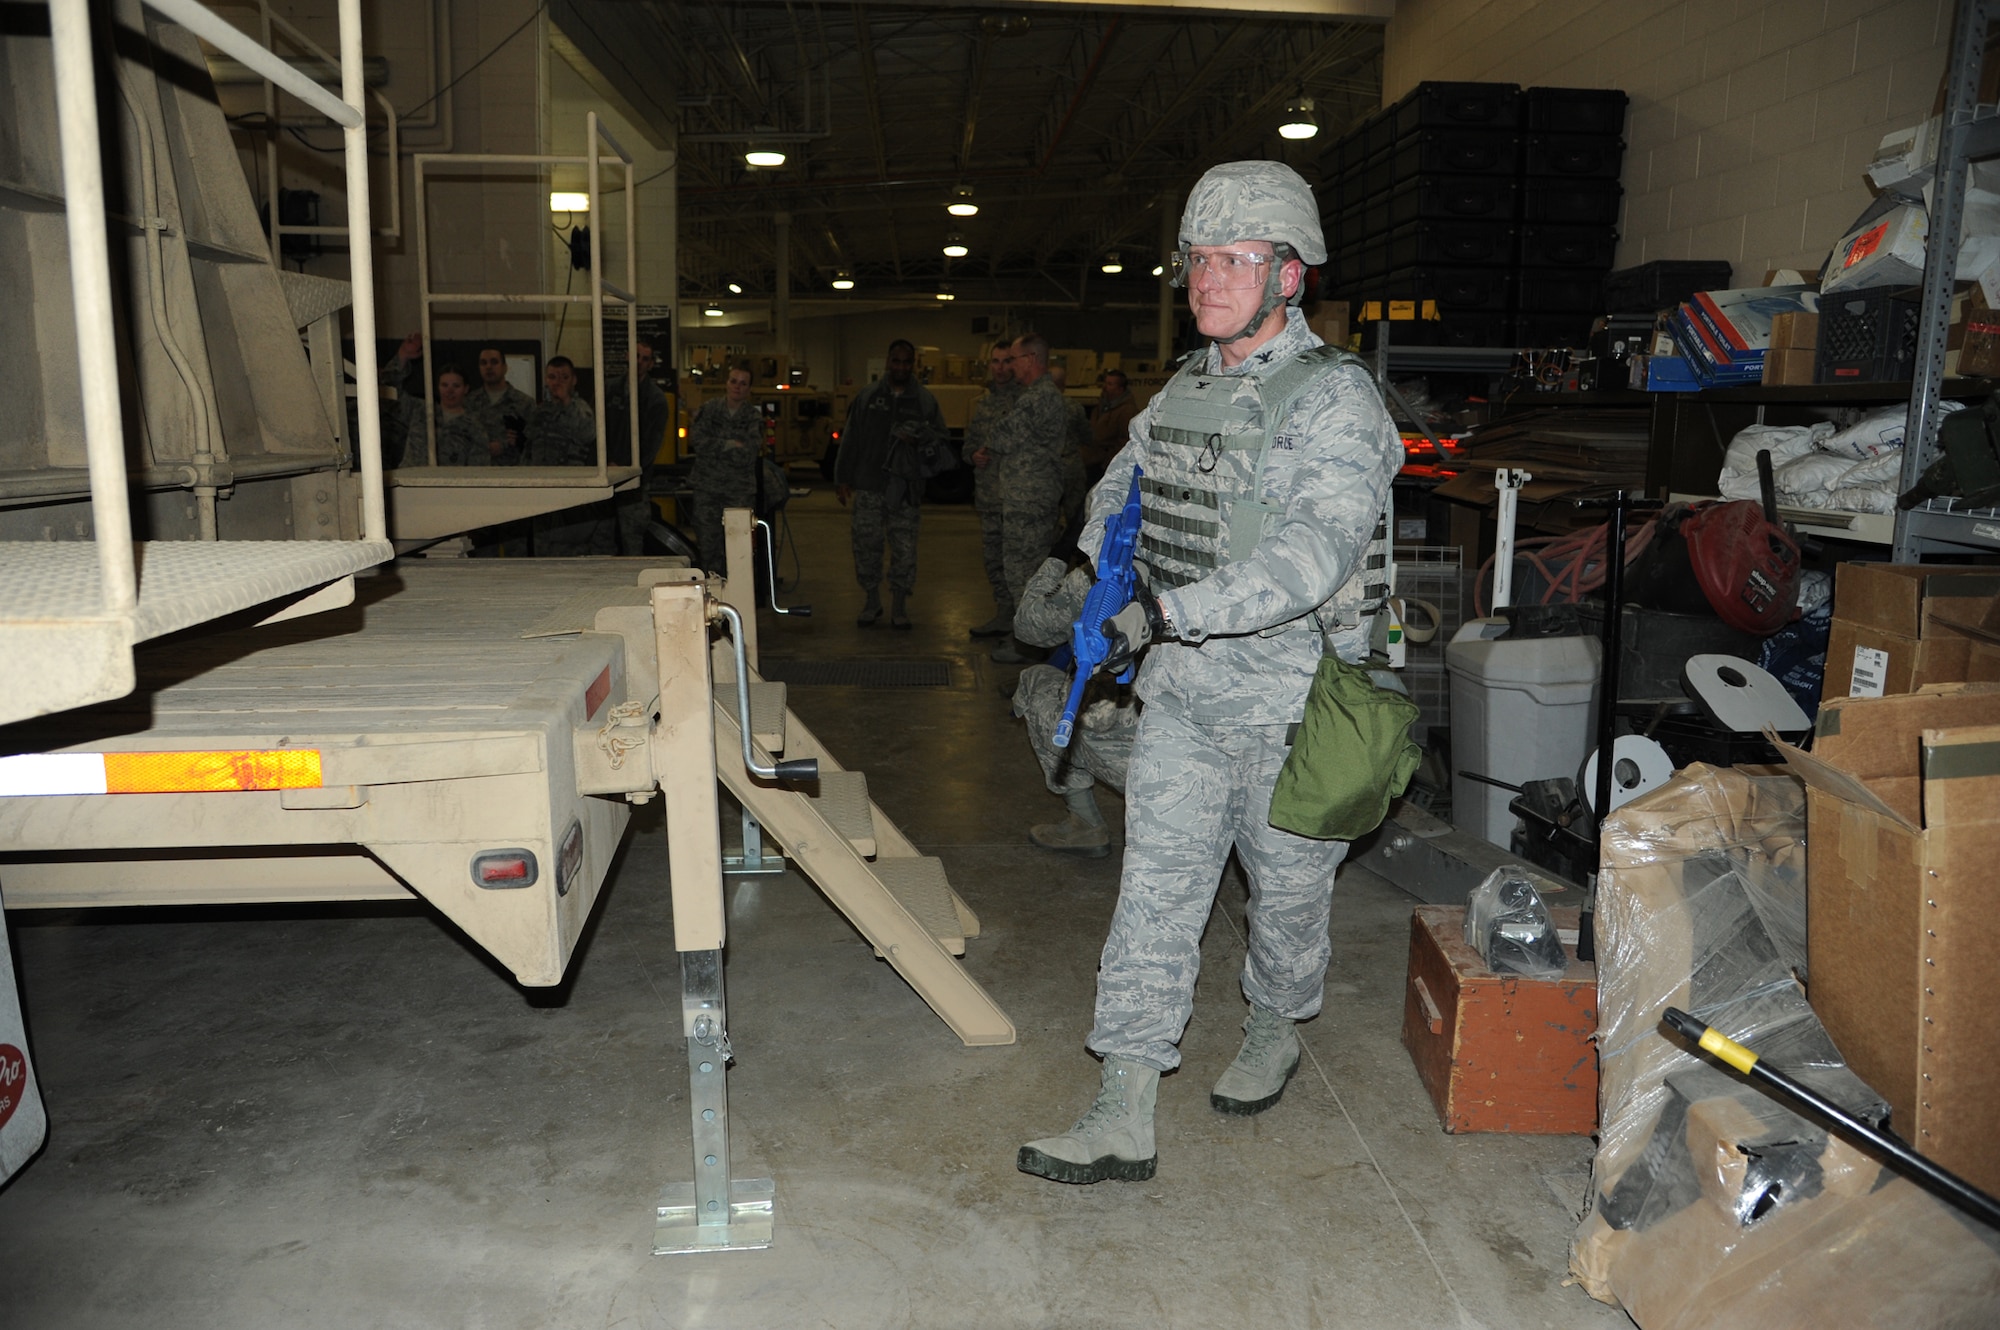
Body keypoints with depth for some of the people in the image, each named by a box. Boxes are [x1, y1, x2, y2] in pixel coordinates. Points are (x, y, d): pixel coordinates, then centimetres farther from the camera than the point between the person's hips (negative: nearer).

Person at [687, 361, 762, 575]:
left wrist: (715, 447, -8)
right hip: (707, 486, 1)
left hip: (740, 490, -1)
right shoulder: (707, 409, 8)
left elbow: (748, 454, -9)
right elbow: (697, 440, -7)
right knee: (707, 543, 1)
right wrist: (730, 445, -11)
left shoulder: (753, 416, 3)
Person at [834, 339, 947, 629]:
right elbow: (850, 439, 8)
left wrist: (918, 439, -13)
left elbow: (941, 438, 8)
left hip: (905, 486, 0)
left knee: (904, 548, 0)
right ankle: (871, 601, 18)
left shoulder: (925, 399, 8)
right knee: (866, 543, 3)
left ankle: (899, 606, 12)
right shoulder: (867, 396, 8)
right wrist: (843, 477, 4)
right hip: (869, 484, 1)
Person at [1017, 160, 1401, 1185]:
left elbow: (1316, 550, -28)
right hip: (1182, 699, 6)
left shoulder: (1332, 398, -13)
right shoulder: (1183, 391, 9)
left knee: (1288, 889, 15)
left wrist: (1166, 612, -33)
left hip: (1291, 708, -5)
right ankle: (1123, 1118, 10)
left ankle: (1272, 1034, 43)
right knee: (1153, 895, 3)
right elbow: (1122, 487, 27)